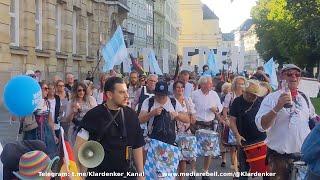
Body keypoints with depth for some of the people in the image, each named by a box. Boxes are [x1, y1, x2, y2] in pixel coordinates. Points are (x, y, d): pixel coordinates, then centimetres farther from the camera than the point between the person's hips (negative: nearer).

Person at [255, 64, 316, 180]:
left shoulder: (304, 98, 10)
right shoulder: (271, 98, -9)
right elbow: (261, 126, -21)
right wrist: (277, 107, -32)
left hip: (304, 155, 5)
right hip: (280, 157, -5)